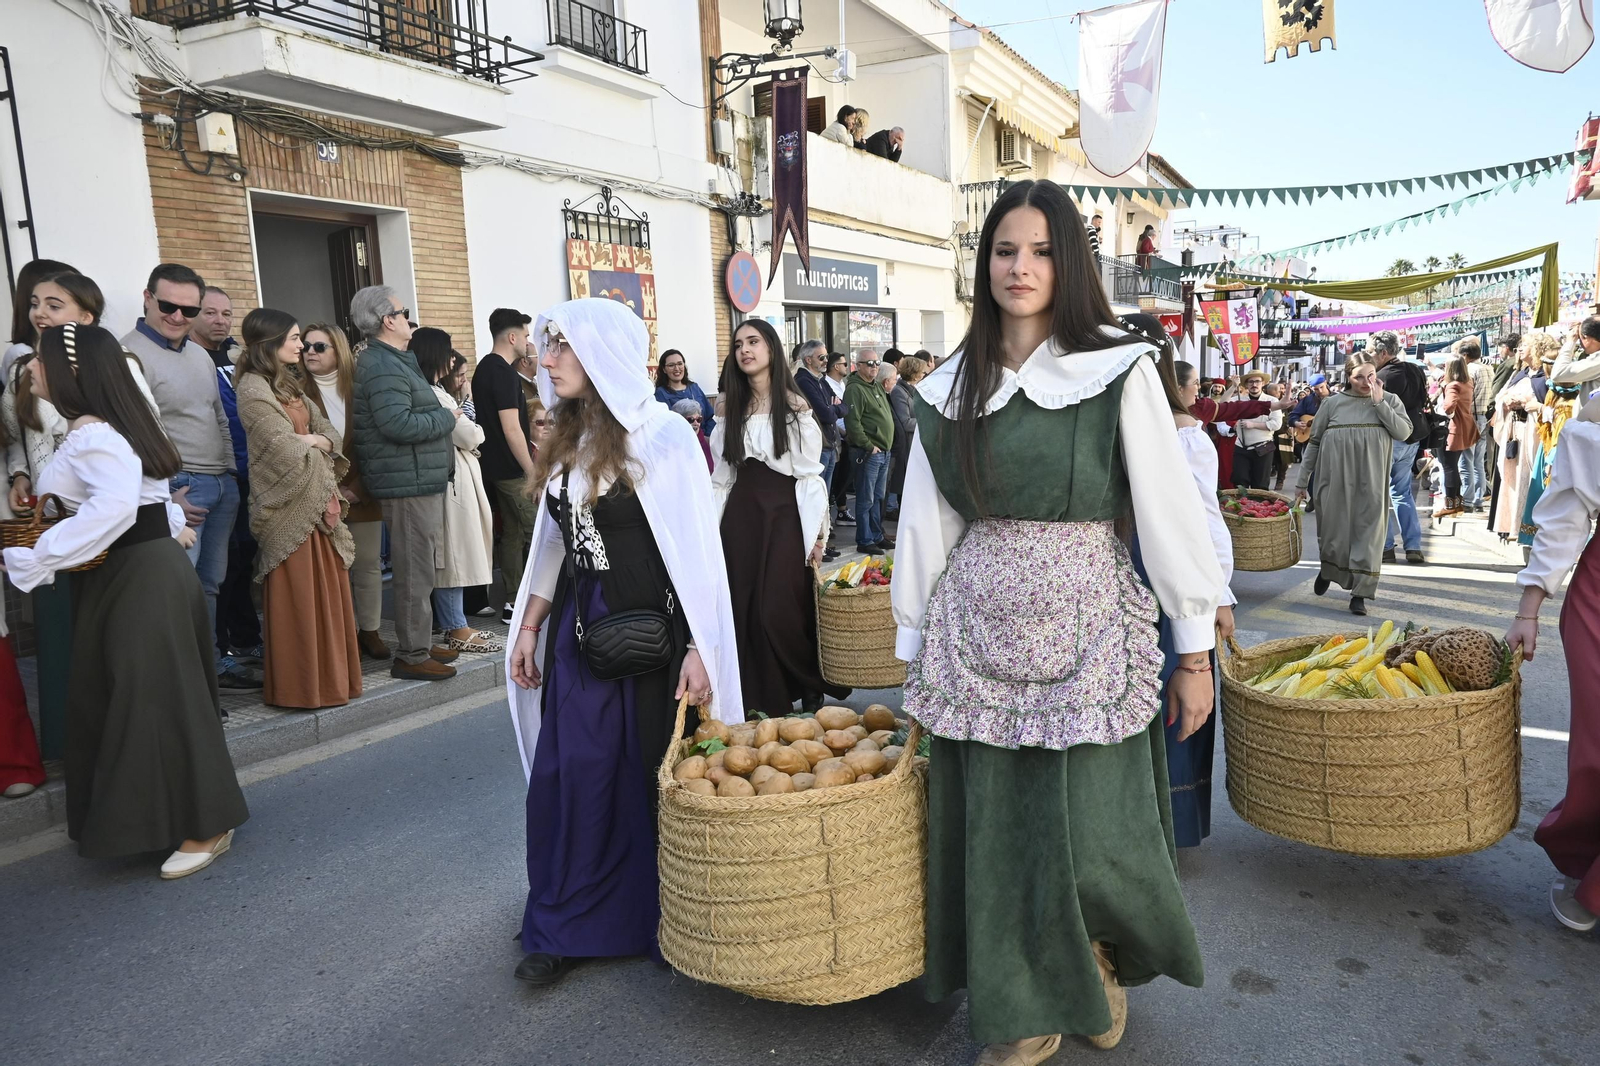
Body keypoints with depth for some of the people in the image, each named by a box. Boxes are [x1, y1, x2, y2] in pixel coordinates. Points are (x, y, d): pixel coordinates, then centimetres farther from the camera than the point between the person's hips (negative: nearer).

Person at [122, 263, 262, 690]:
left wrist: (231, 473, 16)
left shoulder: (200, 354, 15)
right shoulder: (130, 355, -10)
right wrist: (164, 495, -19)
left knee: (210, 583, 15)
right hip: (179, 487, -8)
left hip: (222, 485, 8)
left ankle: (211, 662, 25)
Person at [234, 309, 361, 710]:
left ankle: (327, 675, 19)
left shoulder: (287, 384, 17)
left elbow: (329, 432, 13)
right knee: (296, 597, -3)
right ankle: (298, 687, 7)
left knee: (324, 590, 10)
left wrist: (314, 441, -8)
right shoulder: (253, 387, -10)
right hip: (289, 506, -8)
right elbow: (283, 449, -17)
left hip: (316, 499, 8)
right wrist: (313, 441, 1)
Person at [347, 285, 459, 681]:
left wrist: (441, 418, 10)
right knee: (414, 573, -5)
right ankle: (411, 656, 2)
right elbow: (399, 424, -26)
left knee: (419, 570, 17)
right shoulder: (383, 368, -16)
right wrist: (447, 418, -14)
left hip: (419, 481, 11)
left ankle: (420, 643, 28)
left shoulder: (390, 361, 19)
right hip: (409, 484, -11)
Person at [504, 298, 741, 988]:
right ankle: (565, 927, 23)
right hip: (576, 630, 6)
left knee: (651, 773, 5)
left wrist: (699, 648, -18)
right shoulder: (567, 441, 10)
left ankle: (670, 924, 25)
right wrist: (529, 627, 13)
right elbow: (553, 543, 16)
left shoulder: (661, 434, -11)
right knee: (568, 777, 7)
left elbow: (697, 551, -14)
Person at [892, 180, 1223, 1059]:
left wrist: (1196, 649, -3)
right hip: (976, 630, 3)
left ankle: (1106, 956, 36)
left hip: (1085, 623, -2)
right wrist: (914, 650, 9)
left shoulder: (1118, 369, -2)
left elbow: (1168, 509, -3)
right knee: (992, 830, 8)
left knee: (1086, 835, 0)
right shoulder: (949, 388, 6)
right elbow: (925, 523, 8)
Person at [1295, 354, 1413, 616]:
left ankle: (1360, 593, 3)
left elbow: (1404, 432, -5)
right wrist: (1302, 481, 6)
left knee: (1368, 531, -2)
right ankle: (1327, 569, 35)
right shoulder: (1333, 403, 5)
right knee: (1333, 527, 6)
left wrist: (1379, 402, -9)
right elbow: (1314, 442, 7)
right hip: (1336, 478, 0)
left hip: (1372, 481, 0)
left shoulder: (1390, 400, 8)